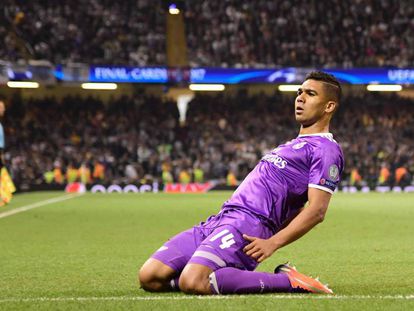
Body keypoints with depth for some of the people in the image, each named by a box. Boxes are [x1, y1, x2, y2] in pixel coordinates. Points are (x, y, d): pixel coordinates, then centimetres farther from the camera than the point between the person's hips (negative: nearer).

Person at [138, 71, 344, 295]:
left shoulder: (326, 149, -2)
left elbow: (316, 210, -14)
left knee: (192, 282, -33)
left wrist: (272, 243, -24)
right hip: (219, 220, 9)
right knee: (149, 277, -6)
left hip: (248, 223, -9)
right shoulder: (295, 144, 29)